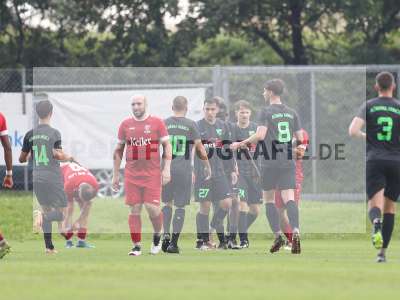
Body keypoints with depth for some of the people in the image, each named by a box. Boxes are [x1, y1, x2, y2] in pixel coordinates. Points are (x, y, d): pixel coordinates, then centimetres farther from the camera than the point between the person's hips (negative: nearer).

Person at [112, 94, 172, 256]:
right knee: (134, 209, -1)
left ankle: (157, 236, 19)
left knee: (152, 208, -8)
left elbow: (167, 145, 2)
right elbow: (119, 150, 14)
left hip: (152, 174, -2)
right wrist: (116, 175, 12)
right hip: (132, 174, 2)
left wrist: (167, 169, -8)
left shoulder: (157, 122, 1)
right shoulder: (125, 124, 9)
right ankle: (137, 246, 3)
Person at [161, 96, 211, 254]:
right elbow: (200, 149, 1)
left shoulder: (164, 124, 3)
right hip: (184, 170, -2)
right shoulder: (191, 124, -2)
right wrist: (207, 166, 14)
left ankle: (166, 235, 3)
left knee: (167, 203, 18)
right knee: (180, 206, 3)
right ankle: (174, 242, 0)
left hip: (167, 168, 2)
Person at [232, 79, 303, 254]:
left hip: (270, 163, -3)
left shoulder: (266, 112, -6)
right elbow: (300, 139, 10)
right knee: (289, 199, -6)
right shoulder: (292, 113, 10)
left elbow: (260, 135, -19)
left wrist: (241, 144, -8)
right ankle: (295, 232, -30)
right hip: (288, 162, 3)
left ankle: (278, 236, 3)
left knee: (268, 199, 13)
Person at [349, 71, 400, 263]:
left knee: (374, 206, -7)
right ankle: (383, 251, 11)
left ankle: (376, 225, -43)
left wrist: (365, 137, 12)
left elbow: (353, 131, -8)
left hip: (374, 161, -1)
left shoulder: (368, 106, 3)